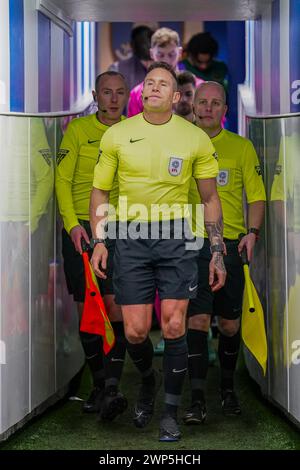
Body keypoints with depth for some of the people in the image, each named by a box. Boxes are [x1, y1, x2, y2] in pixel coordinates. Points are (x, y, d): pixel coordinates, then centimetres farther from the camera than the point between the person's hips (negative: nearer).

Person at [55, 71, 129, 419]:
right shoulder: (78, 130, 2)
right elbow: (62, 180, -1)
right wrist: (73, 223, -13)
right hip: (81, 228, 0)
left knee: (115, 303, -13)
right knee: (87, 309, 4)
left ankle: (112, 388, -14)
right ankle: (98, 385, 17)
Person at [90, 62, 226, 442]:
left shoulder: (196, 139, 1)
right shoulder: (117, 135, 2)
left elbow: (210, 199, 8)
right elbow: (100, 190, 11)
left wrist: (217, 253, 5)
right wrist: (99, 242, 2)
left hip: (176, 237, 0)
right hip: (130, 238, 1)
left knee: (173, 326, -6)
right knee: (135, 331, -2)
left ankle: (171, 411, 11)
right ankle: (148, 379, 32)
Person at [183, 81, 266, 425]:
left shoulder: (242, 147, 8)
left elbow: (256, 196, 6)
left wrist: (252, 232, -9)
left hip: (231, 245, 1)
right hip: (192, 244, -1)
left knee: (230, 325, 7)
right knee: (197, 320, -9)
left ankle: (227, 388, 28)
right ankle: (197, 399, -6)